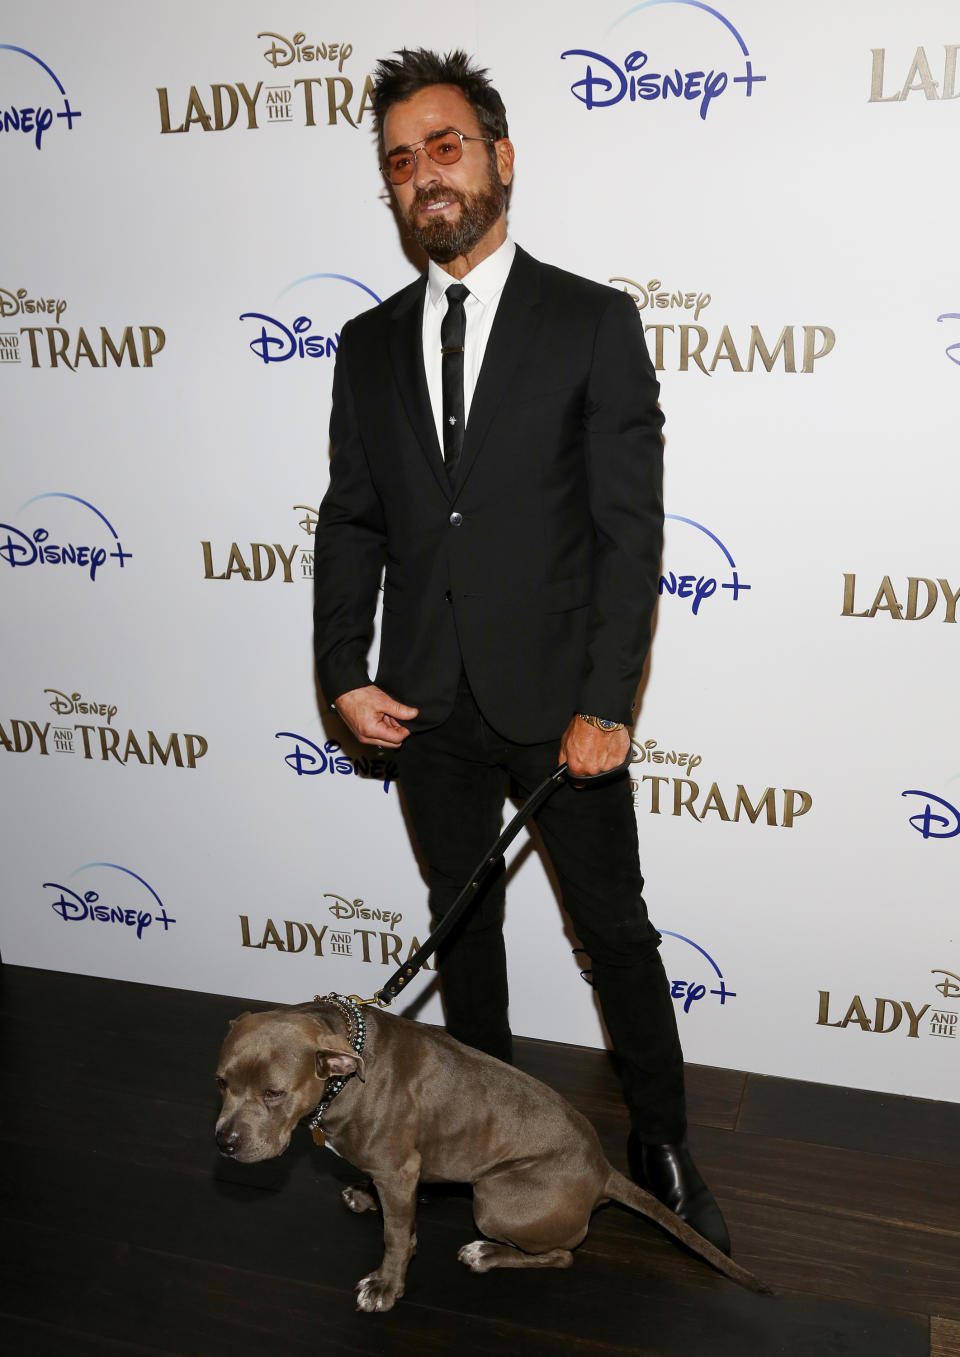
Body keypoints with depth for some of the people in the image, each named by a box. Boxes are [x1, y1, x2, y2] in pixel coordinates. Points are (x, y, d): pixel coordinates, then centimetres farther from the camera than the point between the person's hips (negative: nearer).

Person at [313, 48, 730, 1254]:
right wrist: (346, 676, -4)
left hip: (557, 701, -3)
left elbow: (630, 526, -9)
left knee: (615, 929, 8)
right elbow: (351, 521, 7)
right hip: (427, 704, 4)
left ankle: (661, 1146, 29)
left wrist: (606, 703, -15)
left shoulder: (593, 322, -5)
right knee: (461, 918, 18)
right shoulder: (369, 344, 8)